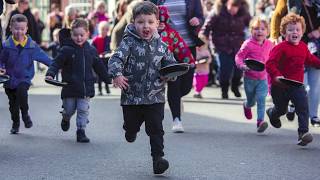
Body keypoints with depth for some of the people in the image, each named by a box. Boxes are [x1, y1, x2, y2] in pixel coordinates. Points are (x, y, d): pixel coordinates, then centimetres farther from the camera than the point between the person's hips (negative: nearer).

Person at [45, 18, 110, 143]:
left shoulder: (91, 51, 4)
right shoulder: (66, 50, -8)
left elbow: (99, 67, 16)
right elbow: (56, 63, -11)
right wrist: (50, 74, -29)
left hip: (86, 87, 2)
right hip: (70, 86, -2)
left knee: (83, 110, 0)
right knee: (69, 110, 10)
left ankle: (81, 131, 9)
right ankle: (66, 119, 43)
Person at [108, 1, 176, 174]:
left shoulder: (161, 45, 3)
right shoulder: (129, 42, -8)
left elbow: (171, 63, 12)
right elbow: (116, 59, -16)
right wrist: (117, 74, -36)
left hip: (155, 97, 1)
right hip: (132, 97, -1)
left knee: (156, 129, -4)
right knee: (131, 126, 14)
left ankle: (158, 158, 2)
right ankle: (131, 130, 49)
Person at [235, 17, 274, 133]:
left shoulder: (269, 45, 1)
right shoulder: (248, 44, -13)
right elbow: (239, 56, -11)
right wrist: (242, 65, -28)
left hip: (263, 79, 2)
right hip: (250, 78, -2)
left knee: (261, 99, -15)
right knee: (251, 101, 16)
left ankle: (260, 121, -15)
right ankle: (247, 106, 51)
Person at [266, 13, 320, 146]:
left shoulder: (303, 47, 3)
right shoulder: (280, 48, -18)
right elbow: (270, 63, -25)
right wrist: (276, 75, -38)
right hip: (280, 87, -4)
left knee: (303, 108, -15)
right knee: (281, 109, 17)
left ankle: (303, 133, -12)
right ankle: (272, 114, 54)